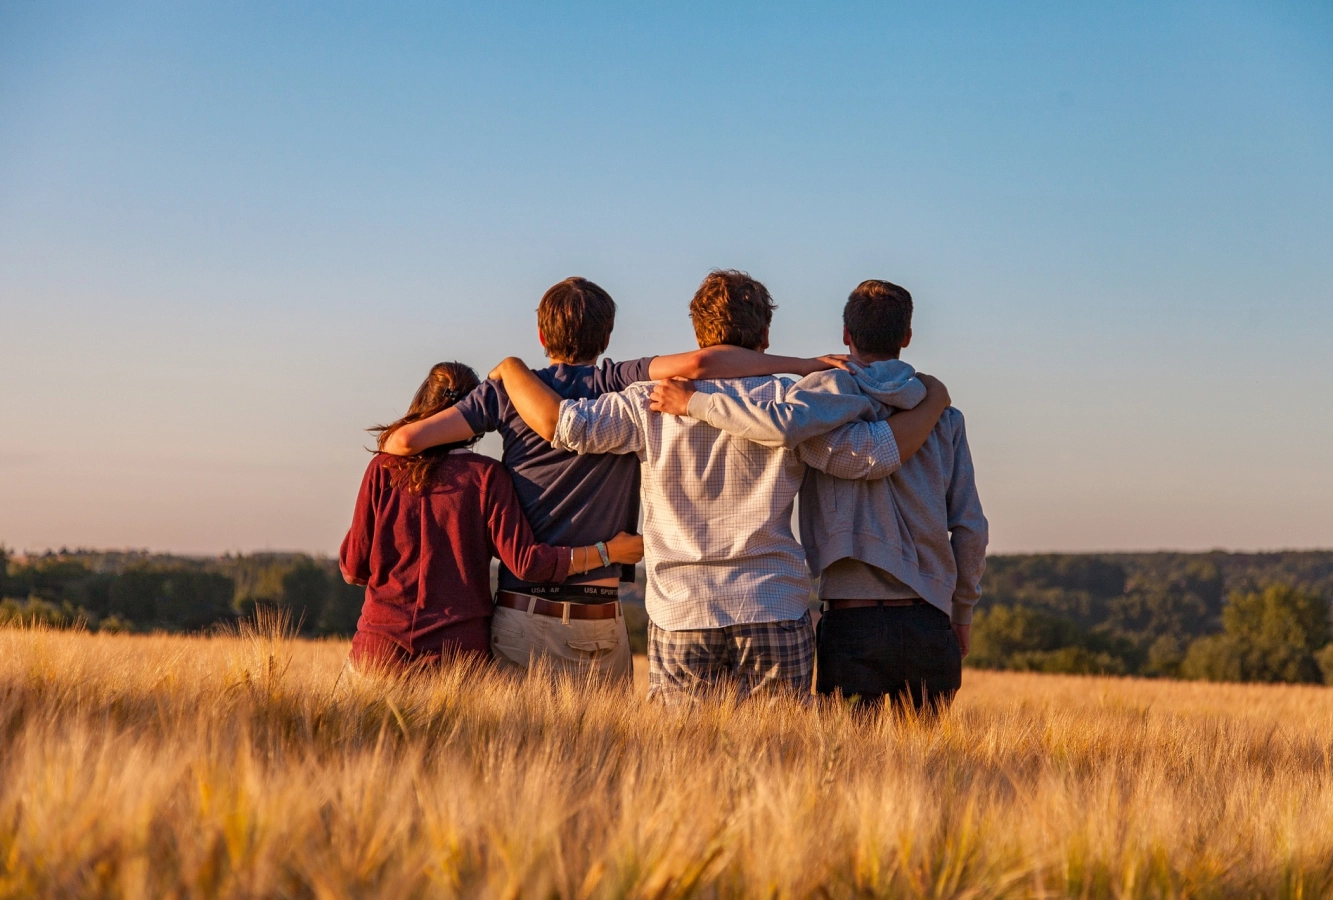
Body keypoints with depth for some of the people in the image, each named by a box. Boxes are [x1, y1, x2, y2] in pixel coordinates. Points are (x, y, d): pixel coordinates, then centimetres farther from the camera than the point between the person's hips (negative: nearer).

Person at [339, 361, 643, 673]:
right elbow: (525, 561, -8)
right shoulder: (486, 475, -2)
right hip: (459, 650, -1)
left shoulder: (383, 469, 3)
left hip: (381, 647, 1)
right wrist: (607, 552, 1)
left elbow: (353, 568, 5)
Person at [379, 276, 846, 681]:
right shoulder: (621, 386, -1)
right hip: (598, 624, -1)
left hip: (520, 616, 1)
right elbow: (697, 363, -17)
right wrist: (803, 365, -10)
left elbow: (406, 439, -1)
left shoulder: (509, 390, 3)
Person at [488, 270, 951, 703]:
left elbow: (560, 423, -5)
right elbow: (875, 454, -3)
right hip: (776, 617, 0)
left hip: (680, 617, 1)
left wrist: (511, 367, 14)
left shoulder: (654, 402, 1)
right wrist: (933, 402, 14)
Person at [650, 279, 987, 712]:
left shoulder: (836, 388, -2)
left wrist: (694, 402, -13)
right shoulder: (943, 416, 10)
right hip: (929, 623, 4)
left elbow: (784, 425, -25)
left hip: (853, 624, -3)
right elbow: (970, 527, 9)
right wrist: (962, 613, 21)